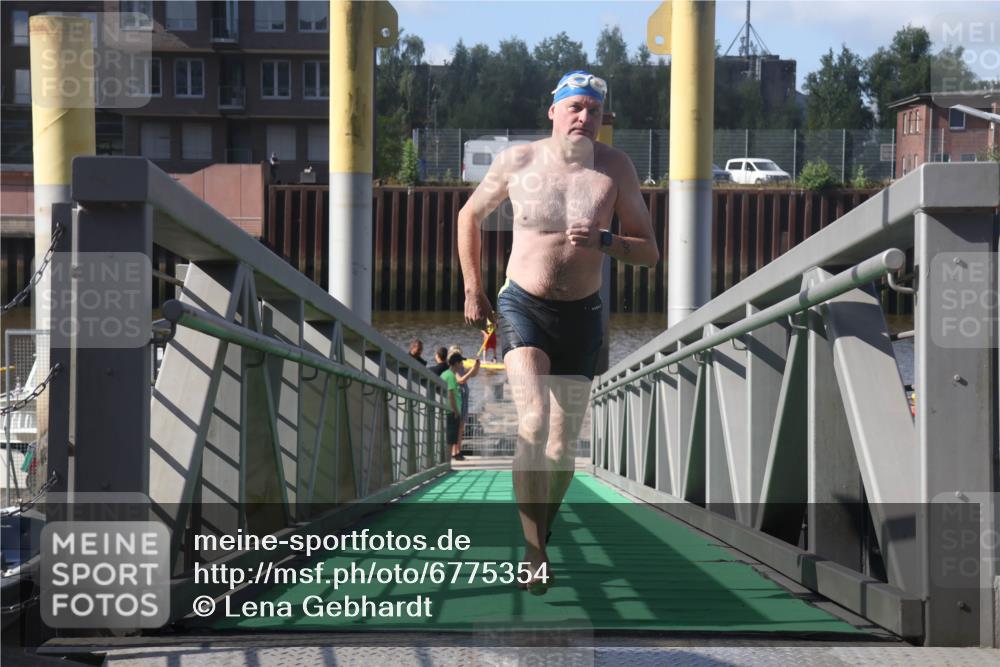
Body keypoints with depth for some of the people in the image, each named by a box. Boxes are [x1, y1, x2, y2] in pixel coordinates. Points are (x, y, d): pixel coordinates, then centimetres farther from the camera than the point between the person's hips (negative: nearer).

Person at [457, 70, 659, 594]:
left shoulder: (614, 168, -3)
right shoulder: (517, 161, -4)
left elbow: (649, 251, -1)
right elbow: (469, 215, 14)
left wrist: (603, 241, -20)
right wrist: (472, 291, 10)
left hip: (581, 315, 2)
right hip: (522, 307, -2)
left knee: (563, 445, 6)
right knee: (534, 422, -23)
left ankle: (536, 541, 27)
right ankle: (534, 551, -19)